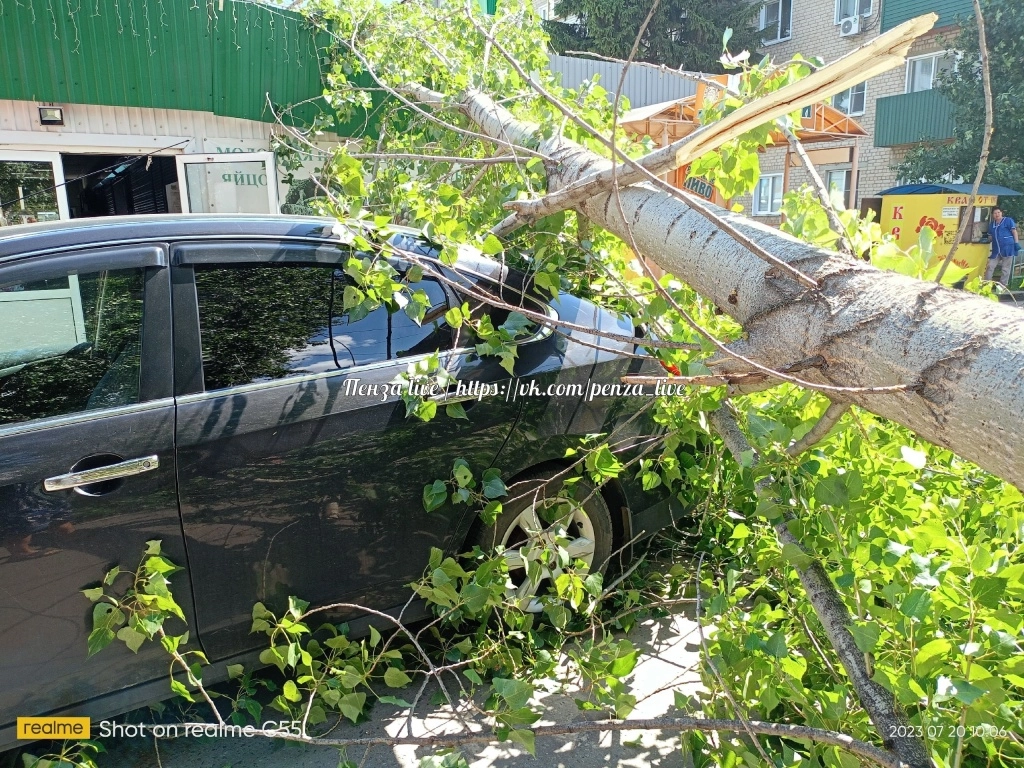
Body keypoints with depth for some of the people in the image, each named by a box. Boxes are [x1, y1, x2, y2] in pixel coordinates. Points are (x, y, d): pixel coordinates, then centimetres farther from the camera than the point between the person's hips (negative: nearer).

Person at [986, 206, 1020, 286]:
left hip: (1007, 248, -5)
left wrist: (1016, 243, -12)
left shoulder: (1008, 220, 0)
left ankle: (1003, 286, 5)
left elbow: (1014, 232, -4)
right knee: (990, 267, 0)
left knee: (1005, 269, -1)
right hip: (996, 249, 5)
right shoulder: (992, 224, 16)